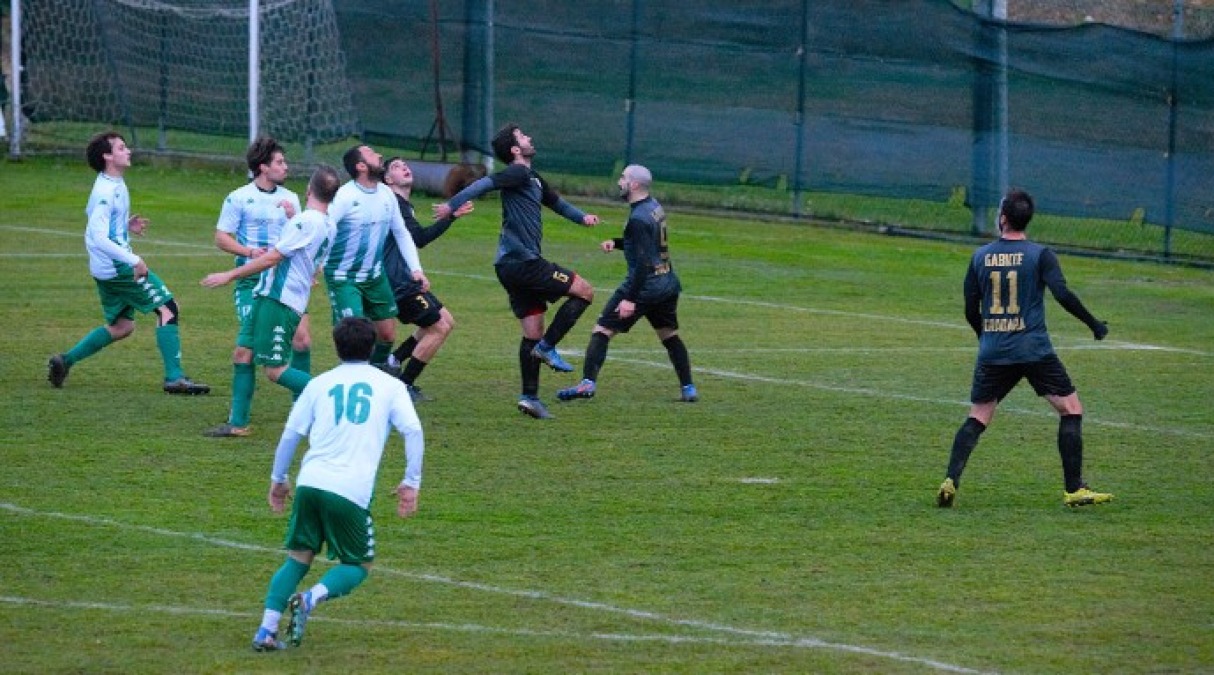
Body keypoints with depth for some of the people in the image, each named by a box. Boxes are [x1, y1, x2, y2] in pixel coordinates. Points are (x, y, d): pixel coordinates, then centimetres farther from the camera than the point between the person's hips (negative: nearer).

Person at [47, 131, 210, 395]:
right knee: (168, 309, -8)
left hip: (106, 270, 10)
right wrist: (134, 261, -26)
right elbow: (98, 237, -26)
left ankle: (65, 361, 19)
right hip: (117, 266, -10)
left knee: (121, 326, 19)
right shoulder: (107, 192, -20)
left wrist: (127, 227, 12)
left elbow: (95, 218, 27)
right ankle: (174, 377, -10)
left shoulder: (114, 186, 11)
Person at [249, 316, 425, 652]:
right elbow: (413, 431, -1)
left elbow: (290, 434, 12)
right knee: (359, 565, 13)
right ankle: (311, 599, -15)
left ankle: (267, 630, -1)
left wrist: (278, 479, 23)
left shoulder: (319, 384, 15)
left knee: (298, 558, 14)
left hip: (310, 482, 2)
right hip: (353, 491, -2)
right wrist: (411, 483, 3)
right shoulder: (389, 385, 10)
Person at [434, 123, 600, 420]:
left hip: (512, 266, 10)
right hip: (523, 261, -10)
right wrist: (453, 205, -33)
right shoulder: (518, 174, -10)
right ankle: (547, 347, -4)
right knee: (585, 291, -4)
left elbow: (555, 201, 33)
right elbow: (485, 184, -22)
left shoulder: (534, 179, 20)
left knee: (532, 333, 11)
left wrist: (582, 217, 16)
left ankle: (529, 396, 11)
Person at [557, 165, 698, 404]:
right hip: (668, 283, 9)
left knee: (602, 331, -5)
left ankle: (588, 383, -15)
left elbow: (642, 261, -23)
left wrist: (630, 298, -25)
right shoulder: (655, 207, 9)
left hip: (644, 284, -9)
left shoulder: (638, 219, -18)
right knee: (670, 336, 20)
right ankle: (688, 388, 18)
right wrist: (616, 243, 13)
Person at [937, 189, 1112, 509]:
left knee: (977, 419, 11)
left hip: (992, 351, 3)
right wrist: (1094, 325, -4)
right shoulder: (1040, 255, -4)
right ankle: (1074, 489, 1)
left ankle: (951, 481, -6)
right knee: (1071, 410, 6)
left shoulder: (980, 257, 6)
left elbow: (971, 311, 10)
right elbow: (1062, 294, -15)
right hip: (1034, 350, -3)